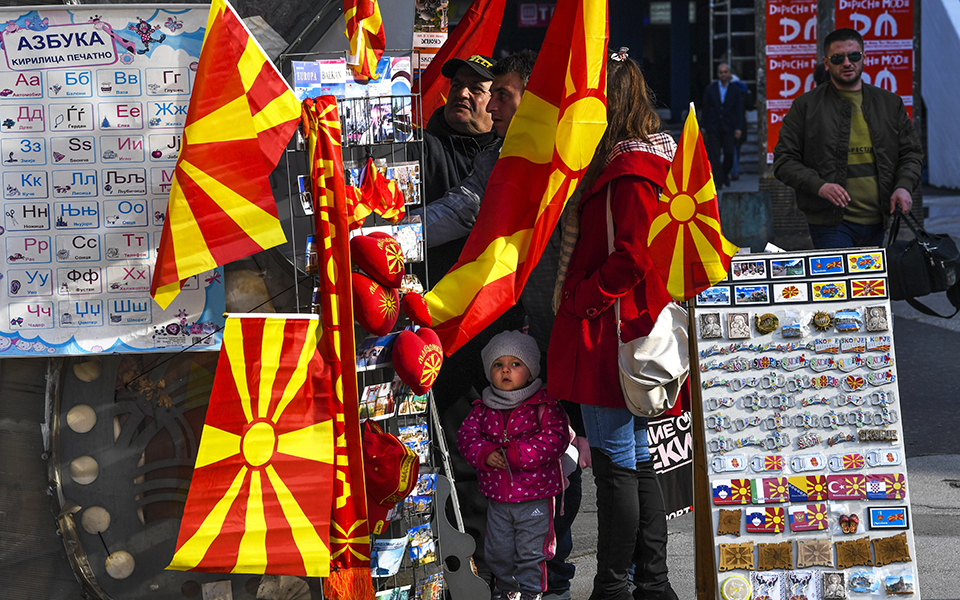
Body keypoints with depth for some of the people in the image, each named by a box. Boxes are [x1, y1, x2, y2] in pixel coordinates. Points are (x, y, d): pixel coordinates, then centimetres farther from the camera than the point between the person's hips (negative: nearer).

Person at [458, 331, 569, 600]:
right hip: (497, 497, 4)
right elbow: (467, 435, 1)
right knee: (497, 552, 14)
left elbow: (555, 440, -18)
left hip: (535, 496, -4)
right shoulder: (483, 409, 4)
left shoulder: (544, 405, -10)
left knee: (530, 551, 4)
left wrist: (517, 453, -24)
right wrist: (485, 454, -19)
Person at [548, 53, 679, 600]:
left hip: (610, 331, -10)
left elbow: (632, 257, -22)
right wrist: (580, 299, 15)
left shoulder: (631, 169, -15)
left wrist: (579, 300, -14)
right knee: (638, 460, 13)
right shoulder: (639, 159, 16)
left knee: (616, 462, -4)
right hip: (630, 329, 10)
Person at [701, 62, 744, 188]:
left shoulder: (735, 91, 6)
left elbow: (739, 111, 4)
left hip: (728, 128, 0)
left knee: (729, 153, -4)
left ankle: (725, 173, 22)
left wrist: (738, 128, -5)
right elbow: (705, 109, 7)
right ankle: (718, 180, -3)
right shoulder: (710, 89, 6)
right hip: (713, 128, 0)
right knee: (714, 155, -5)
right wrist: (704, 127, 3)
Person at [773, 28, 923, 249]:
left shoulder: (890, 104, 13)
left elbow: (911, 152, 18)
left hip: (876, 222, 4)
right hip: (831, 223, -4)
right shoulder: (806, 106, 3)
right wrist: (818, 185, -17)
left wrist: (904, 186, -3)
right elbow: (784, 160, 0)